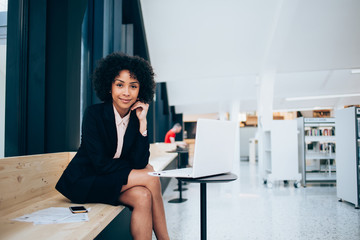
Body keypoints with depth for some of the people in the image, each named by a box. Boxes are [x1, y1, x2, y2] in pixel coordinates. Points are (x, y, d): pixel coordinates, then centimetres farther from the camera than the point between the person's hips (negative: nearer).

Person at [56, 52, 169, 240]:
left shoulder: (136, 117, -2)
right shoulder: (94, 114, -15)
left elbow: (140, 163, -11)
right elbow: (101, 164, -20)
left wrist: (142, 123, -18)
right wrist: (146, 171, -12)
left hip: (115, 181, 5)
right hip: (84, 182, -5)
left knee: (143, 196, -26)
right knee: (150, 178, -20)